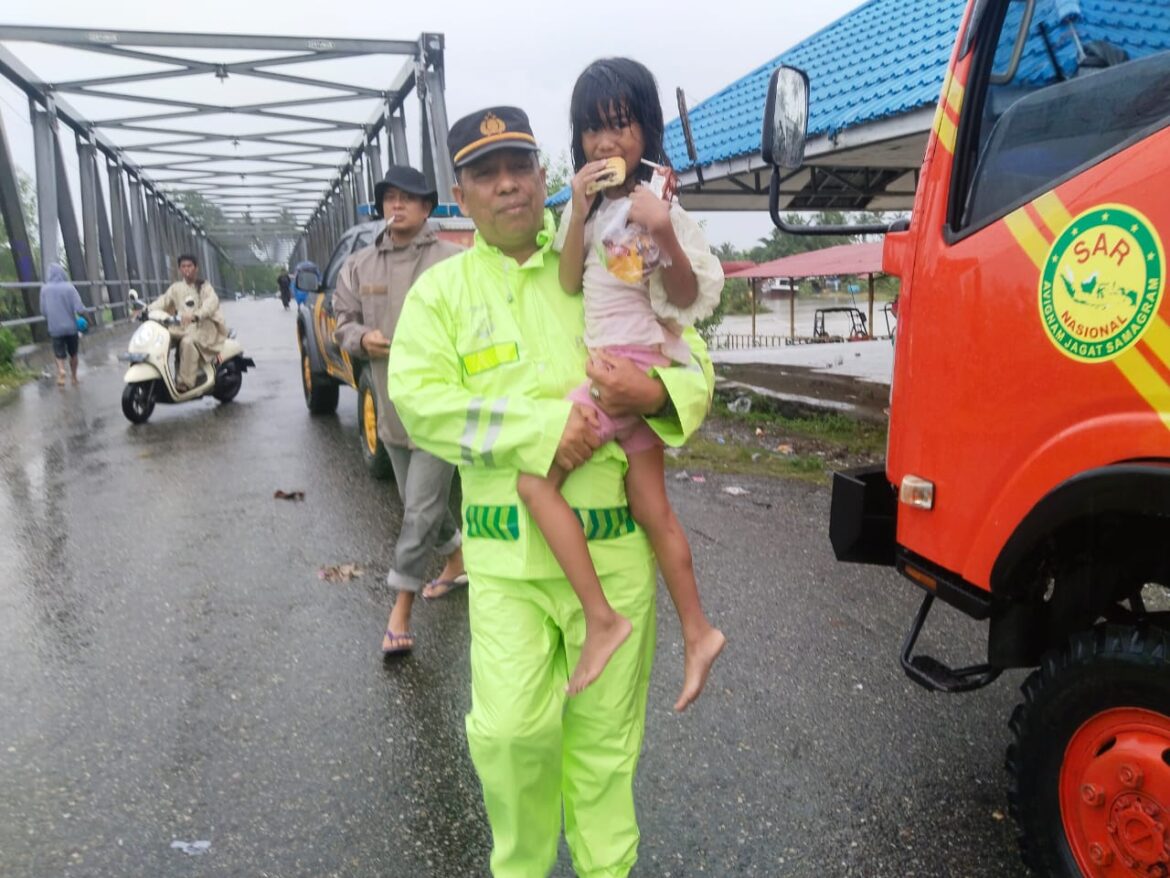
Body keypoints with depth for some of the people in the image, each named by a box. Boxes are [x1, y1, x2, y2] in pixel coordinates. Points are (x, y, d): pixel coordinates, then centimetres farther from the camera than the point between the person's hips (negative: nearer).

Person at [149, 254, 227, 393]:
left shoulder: (204, 286, 1)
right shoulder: (176, 288, 15)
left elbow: (212, 302, -19)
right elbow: (163, 301, 5)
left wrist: (196, 315, -39)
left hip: (204, 326, -5)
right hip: (183, 328, 5)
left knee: (188, 342, -34)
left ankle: (185, 382, -29)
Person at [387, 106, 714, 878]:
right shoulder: (441, 288, 7)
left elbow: (696, 367, 8)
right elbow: (420, 402, -8)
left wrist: (655, 392, -16)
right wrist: (545, 428, -17)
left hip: (614, 540, 1)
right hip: (506, 548, -1)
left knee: (605, 733, 12)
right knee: (510, 728, -3)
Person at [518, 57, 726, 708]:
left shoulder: (657, 203, -8)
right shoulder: (589, 203, 12)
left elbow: (688, 299, -10)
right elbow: (568, 285, 2)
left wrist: (666, 239, -28)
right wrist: (577, 212, -10)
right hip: (609, 363, 7)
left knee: (536, 479, -15)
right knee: (652, 507, 10)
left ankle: (601, 618, -10)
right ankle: (697, 632, 20)